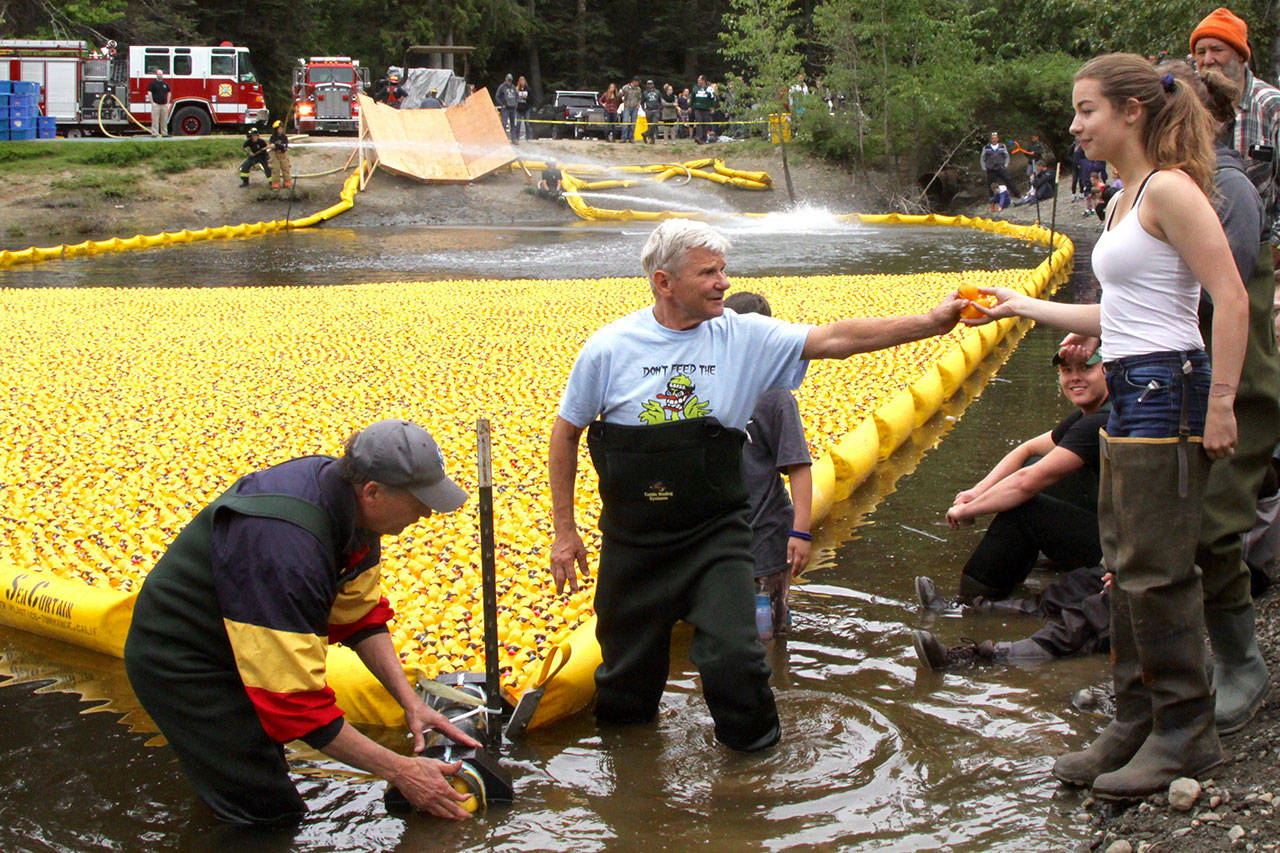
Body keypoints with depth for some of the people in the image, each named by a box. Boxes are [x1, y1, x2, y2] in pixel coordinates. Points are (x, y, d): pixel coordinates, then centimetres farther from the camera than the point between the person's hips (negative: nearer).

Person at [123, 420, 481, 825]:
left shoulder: (346, 497, -11)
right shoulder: (285, 548, -38)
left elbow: (360, 616, 3)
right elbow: (297, 700, -34)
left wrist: (410, 701, -8)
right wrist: (400, 771, -28)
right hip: (182, 665, -9)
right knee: (272, 816, -7)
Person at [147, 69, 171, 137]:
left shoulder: (165, 83, 13)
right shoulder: (153, 83, -1)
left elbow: (169, 93, 22)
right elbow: (149, 93, -5)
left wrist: (168, 102, 13)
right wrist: (152, 102, -10)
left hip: (164, 105, 5)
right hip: (156, 104, -4)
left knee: (164, 120, 8)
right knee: (155, 119, -6)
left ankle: (164, 133, 15)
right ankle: (154, 133, -5)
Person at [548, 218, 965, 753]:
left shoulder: (744, 338, -6)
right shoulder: (609, 348, -7)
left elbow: (836, 338, -12)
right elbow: (566, 432, 4)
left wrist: (931, 323, -20)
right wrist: (564, 529, 4)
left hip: (716, 535, 0)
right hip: (632, 542, 0)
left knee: (734, 658, -13)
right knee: (628, 666, 13)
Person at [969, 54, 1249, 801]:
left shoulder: (1169, 188, -13)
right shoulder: (1126, 198, 16)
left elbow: (1232, 301, -18)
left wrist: (1219, 406, -20)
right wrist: (1023, 307, 23)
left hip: (1168, 391, -10)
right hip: (1130, 397, 10)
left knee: (1156, 570, -4)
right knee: (1126, 566, 13)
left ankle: (1186, 734, 9)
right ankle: (1138, 724, 23)